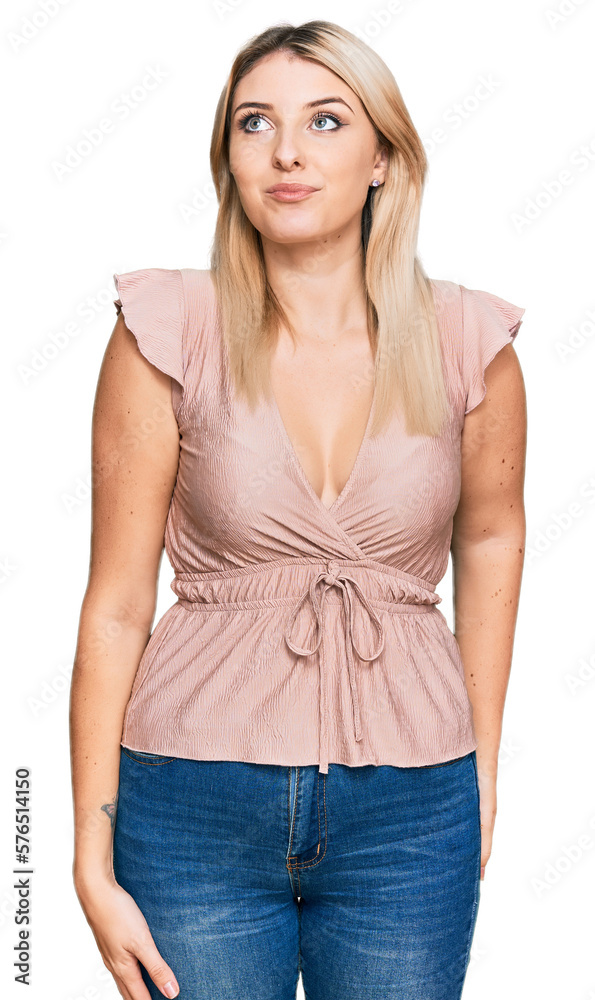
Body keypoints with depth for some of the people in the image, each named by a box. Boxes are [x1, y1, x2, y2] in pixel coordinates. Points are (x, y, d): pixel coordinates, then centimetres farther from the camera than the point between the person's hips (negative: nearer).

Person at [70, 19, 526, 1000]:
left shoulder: (467, 343, -5)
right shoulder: (168, 337, -9)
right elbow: (116, 604, -6)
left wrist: (484, 766, 13)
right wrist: (93, 862, -4)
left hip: (409, 809, 2)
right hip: (198, 806, -1)